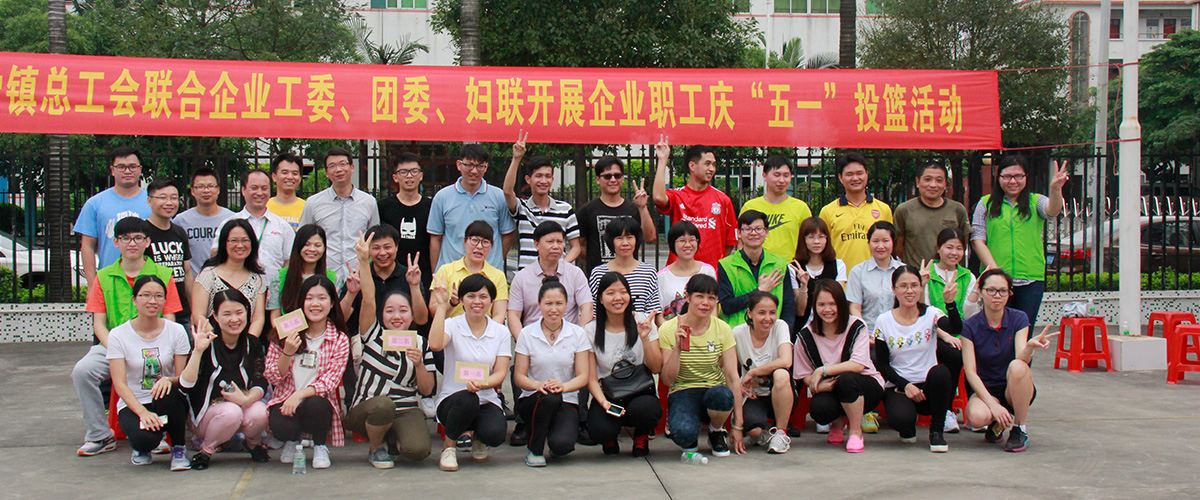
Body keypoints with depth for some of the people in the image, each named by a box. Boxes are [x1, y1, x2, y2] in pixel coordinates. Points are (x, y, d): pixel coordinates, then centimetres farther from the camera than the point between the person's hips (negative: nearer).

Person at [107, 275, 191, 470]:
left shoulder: (176, 331, -1)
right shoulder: (119, 335, -5)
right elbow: (120, 384, -12)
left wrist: (168, 379, -28)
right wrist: (143, 412, -28)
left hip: (168, 404, 1)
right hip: (133, 404, -1)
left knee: (168, 393, -35)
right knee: (145, 438, -33)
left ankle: (178, 448, -9)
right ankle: (142, 448, 8)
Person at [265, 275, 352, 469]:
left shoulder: (340, 341, -1)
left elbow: (329, 382, -9)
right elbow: (272, 378, 0)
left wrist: (300, 394, -26)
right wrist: (287, 352, -17)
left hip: (319, 402, -1)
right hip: (285, 401, 1)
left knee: (314, 403, -35)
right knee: (281, 426, -32)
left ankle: (320, 447, -2)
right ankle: (292, 441, 10)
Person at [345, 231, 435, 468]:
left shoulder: (421, 344, 7)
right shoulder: (374, 335, 3)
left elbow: (426, 390, 5)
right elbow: (368, 300, -13)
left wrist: (419, 363, -14)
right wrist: (363, 261, -23)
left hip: (406, 411, 1)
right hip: (364, 411, -1)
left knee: (418, 449, -28)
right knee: (382, 404, -38)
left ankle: (393, 439, 11)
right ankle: (375, 447, -3)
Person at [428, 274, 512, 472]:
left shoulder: (501, 332, 5)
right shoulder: (452, 325, -2)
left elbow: (500, 373, -2)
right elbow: (435, 344, -25)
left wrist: (484, 383, -25)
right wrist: (442, 306, -22)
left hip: (487, 400, 2)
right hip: (452, 399, -2)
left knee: (495, 434, -29)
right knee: (467, 399, -37)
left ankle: (477, 436, 12)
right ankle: (449, 446, -5)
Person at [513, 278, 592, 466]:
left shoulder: (577, 334, 2)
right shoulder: (527, 334, 1)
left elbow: (583, 377, -1)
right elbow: (519, 377, -2)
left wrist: (563, 386, -23)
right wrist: (538, 385, -24)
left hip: (567, 402, 0)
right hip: (532, 401, 0)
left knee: (561, 445, -29)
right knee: (549, 397, -37)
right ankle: (535, 450, -12)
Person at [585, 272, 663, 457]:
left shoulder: (643, 322, 0)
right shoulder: (590, 331, -2)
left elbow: (656, 368, -3)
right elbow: (591, 378, -2)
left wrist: (645, 338, -17)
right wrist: (603, 402, -21)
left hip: (640, 393, 1)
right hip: (607, 395, 0)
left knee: (642, 408, -36)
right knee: (601, 430, -32)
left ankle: (641, 436, 3)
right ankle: (610, 437, 9)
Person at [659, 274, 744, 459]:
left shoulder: (722, 329, -2)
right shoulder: (668, 330, -7)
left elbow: (733, 376, -5)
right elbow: (668, 380, -8)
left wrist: (737, 425, -10)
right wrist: (677, 348, -24)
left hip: (715, 390, 2)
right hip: (683, 393, -2)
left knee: (721, 395, -37)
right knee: (684, 433, -35)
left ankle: (717, 431, -1)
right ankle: (690, 439, 5)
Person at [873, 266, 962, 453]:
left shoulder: (931, 314, -1)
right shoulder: (883, 322, 0)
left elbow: (956, 329, -24)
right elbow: (882, 364, 1)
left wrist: (950, 302, -41)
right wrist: (905, 385, -13)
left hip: (928, 387, 0)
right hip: (898, 387, 0)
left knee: (940, 372, -34)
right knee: (901, 419, -32)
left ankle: (937, 431, -11)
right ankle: (908, 428, 11)